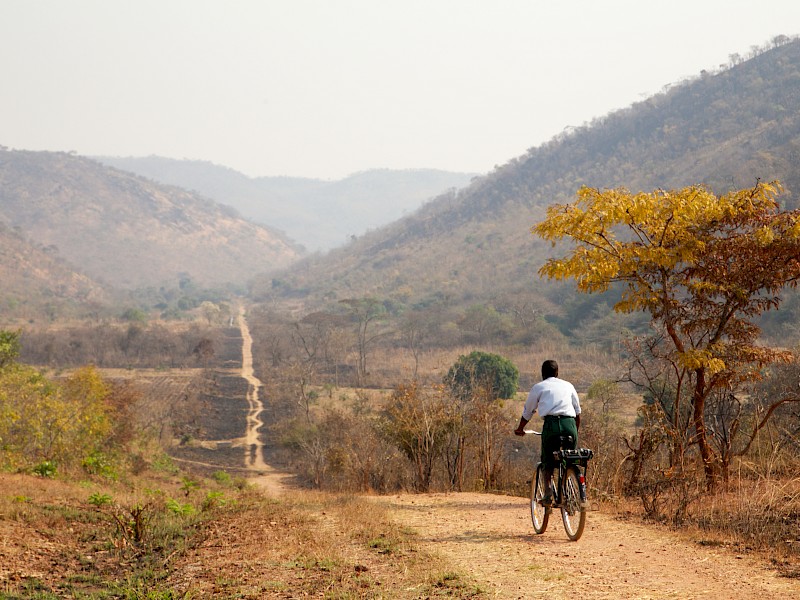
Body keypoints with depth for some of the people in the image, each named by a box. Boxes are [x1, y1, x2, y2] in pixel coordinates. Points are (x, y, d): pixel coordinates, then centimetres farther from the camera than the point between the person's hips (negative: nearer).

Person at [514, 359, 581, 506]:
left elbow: (527, 412, 23)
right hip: (569, 423, 2)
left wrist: (520, 429, 40)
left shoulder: (538, 387, 17)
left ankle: (548, 494, -8)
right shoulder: (568, 385, 24)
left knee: (548, 462, 9)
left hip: (551, 424, -2)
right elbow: (578, 412, 28)